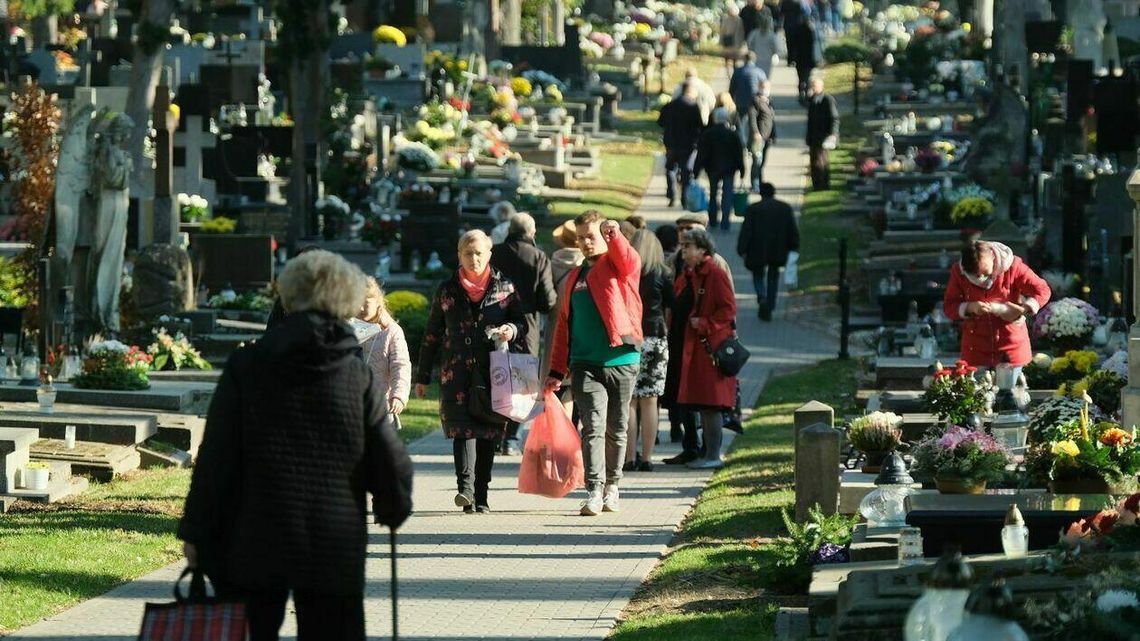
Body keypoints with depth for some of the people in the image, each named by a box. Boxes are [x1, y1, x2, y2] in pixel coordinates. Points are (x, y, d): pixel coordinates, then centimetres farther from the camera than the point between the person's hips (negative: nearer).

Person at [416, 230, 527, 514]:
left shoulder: (504, 288, 8)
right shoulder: (447, 290, 10)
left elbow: (522, 321, 15)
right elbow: (432, 335, 14)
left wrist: (512, 329, -10)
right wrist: (423, 376, 13)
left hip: (494, 371, 1)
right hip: (457, 370, -1)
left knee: (488, 433, 3)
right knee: (463, 426, -17)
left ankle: (480, 496, 9)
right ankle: (466, 486, -29)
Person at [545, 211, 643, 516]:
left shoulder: (619, 266, 4)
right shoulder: (575, 277, 17)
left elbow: (631, 262, -23)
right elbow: (564, 325, 19)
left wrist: (614, 236, -41)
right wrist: (557, 370, 16)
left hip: (621, 361, -2)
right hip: (585, 365, 2)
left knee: (616, 429, 7)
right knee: (593, 426, -10)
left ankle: (611, 486, 21)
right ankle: (594, 491, -15)